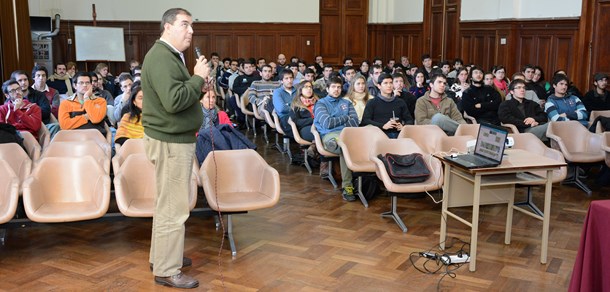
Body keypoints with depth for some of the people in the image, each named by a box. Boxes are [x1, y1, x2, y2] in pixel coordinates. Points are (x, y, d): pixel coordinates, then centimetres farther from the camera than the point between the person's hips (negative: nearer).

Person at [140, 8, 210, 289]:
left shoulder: (171, 55, 16)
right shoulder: (161, 58, -19)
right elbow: (174, 101, -30)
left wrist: (197, 82, 1)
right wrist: (198, 78, -19)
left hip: (174, 138, 11)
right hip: (170, 141, -11)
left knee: (168, 202, 19)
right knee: (173, 207, -4)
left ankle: (162, 256, 32)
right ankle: (166, 271, 6)